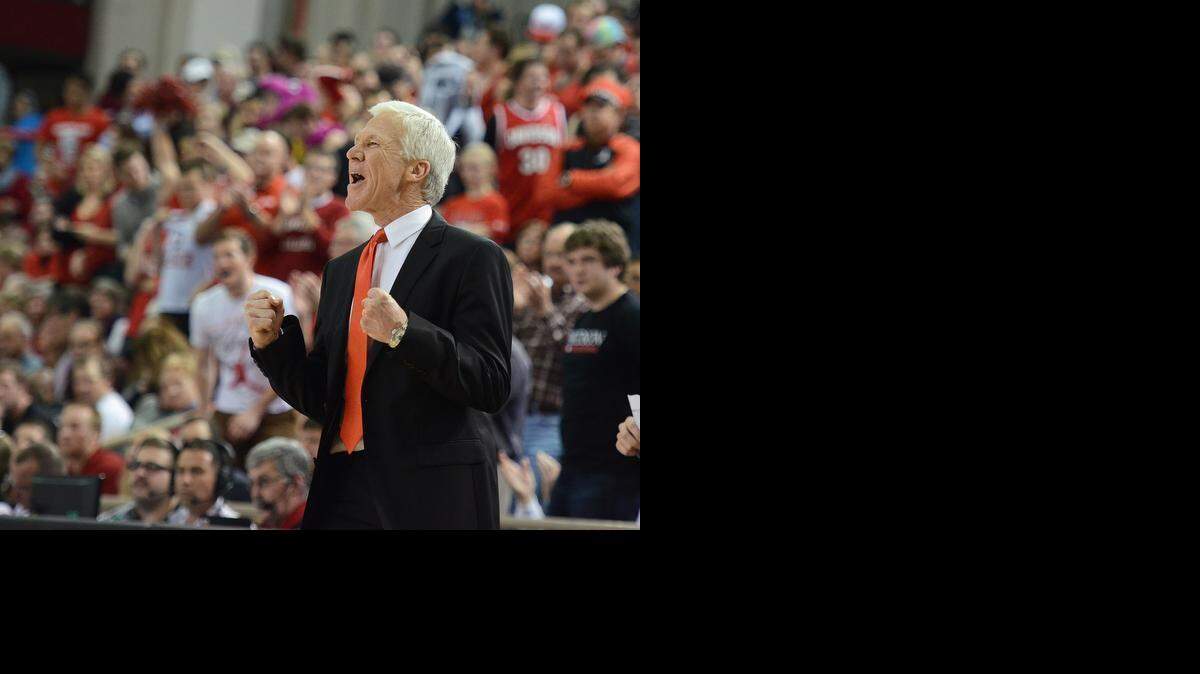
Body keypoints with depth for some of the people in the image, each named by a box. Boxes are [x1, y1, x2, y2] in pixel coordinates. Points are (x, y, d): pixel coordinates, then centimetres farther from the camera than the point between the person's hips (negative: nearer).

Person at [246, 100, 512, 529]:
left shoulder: (472, 258, -4)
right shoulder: (341, 271, 18)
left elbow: (491, 386, -13)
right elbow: (318, 400, 16)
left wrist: (405, 332, -24)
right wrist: (272, 340, 0)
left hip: (430, 495, -6)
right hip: (343, 490, 6)